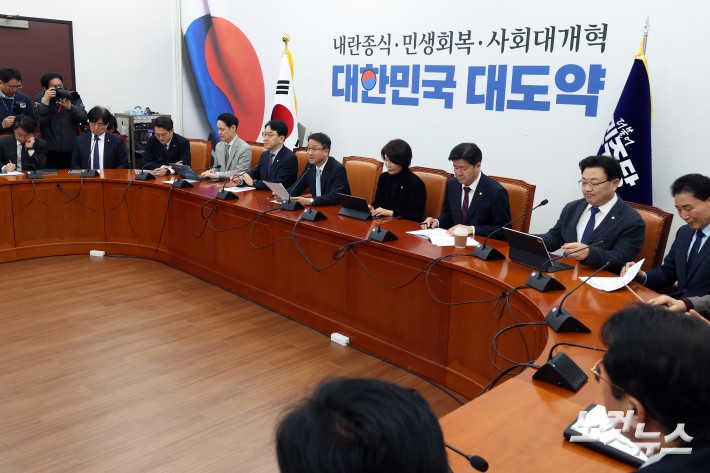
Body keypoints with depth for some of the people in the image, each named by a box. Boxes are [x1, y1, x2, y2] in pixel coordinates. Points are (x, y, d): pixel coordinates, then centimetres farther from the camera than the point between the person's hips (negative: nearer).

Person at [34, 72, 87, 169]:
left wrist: (70, 107, -22)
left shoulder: (72, 96, 3)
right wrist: (45, 100, -20)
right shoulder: (41, 98, 2)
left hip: (73, 149, 1)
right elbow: (42, 120, -11)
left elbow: (83, 118, -6)